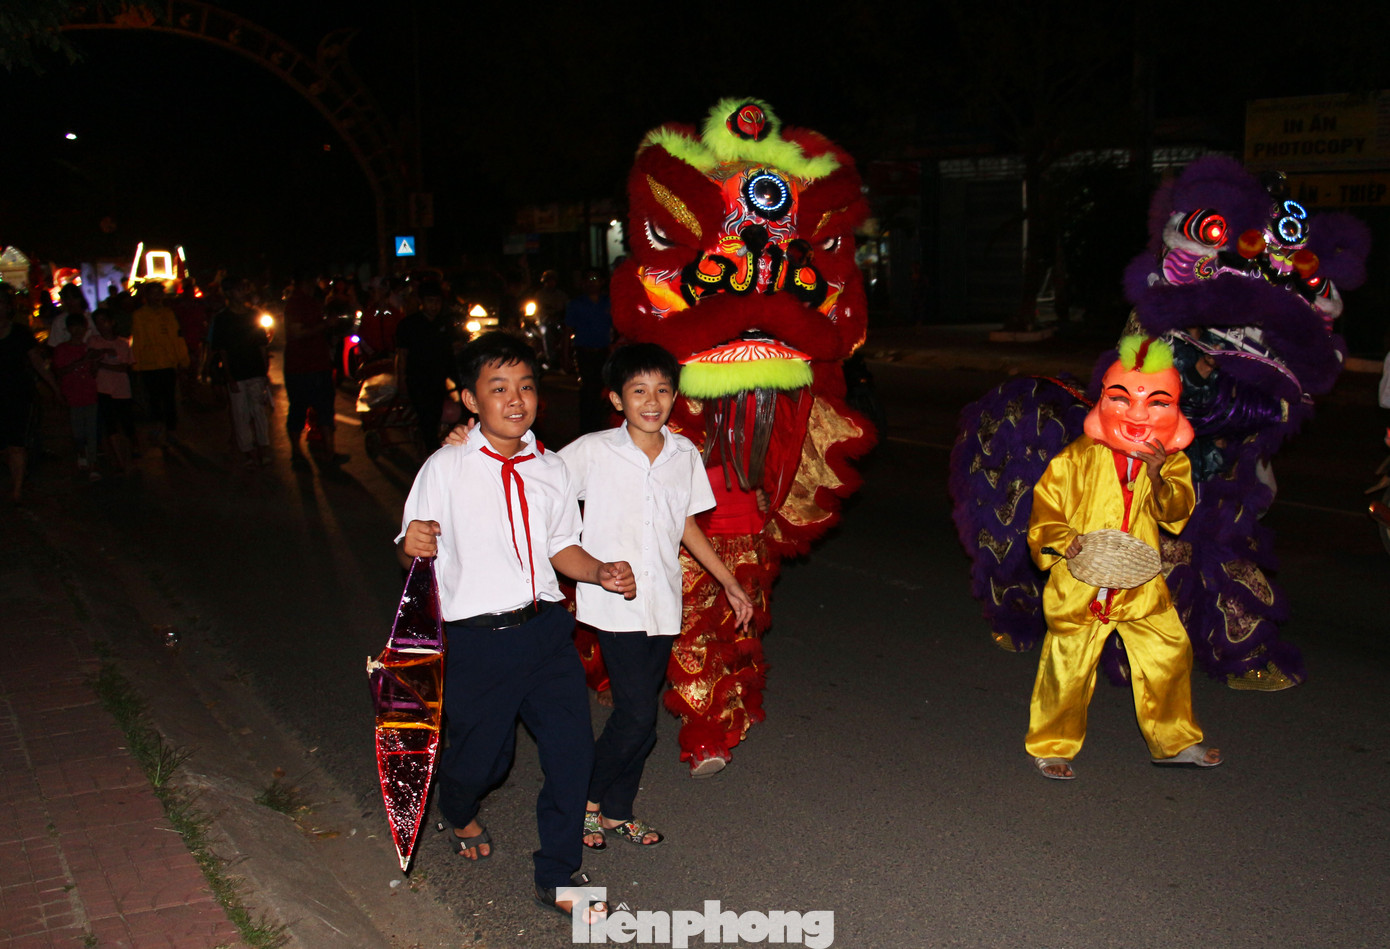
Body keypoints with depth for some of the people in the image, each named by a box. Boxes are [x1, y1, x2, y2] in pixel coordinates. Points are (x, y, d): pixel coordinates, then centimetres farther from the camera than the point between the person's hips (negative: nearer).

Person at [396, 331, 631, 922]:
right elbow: (409, 551, -3)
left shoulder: (550, 469, 6)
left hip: (545, 629, 4)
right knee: (481, 757, 10)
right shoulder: (445, 469, -6)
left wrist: (601, 573, -3)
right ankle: (460, 813, 50)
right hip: (477, 639, -4)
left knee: (572, 750, 1)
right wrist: (411, 545, -26)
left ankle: (557, 879, 21)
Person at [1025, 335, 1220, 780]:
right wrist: (1064, 541, -21)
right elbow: (1045, 516, -3)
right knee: (1067, 670, 3)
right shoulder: (1076, 460, -7)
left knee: (1170, 655, 9)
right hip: (1080, 585, -3)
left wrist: (1159, 480, -28)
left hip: (1140, 586, 3)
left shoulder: (1172, 462, 4)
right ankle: (1051, 746, 23)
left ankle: (1174, 740, 31)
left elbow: (1177, 512, -10)